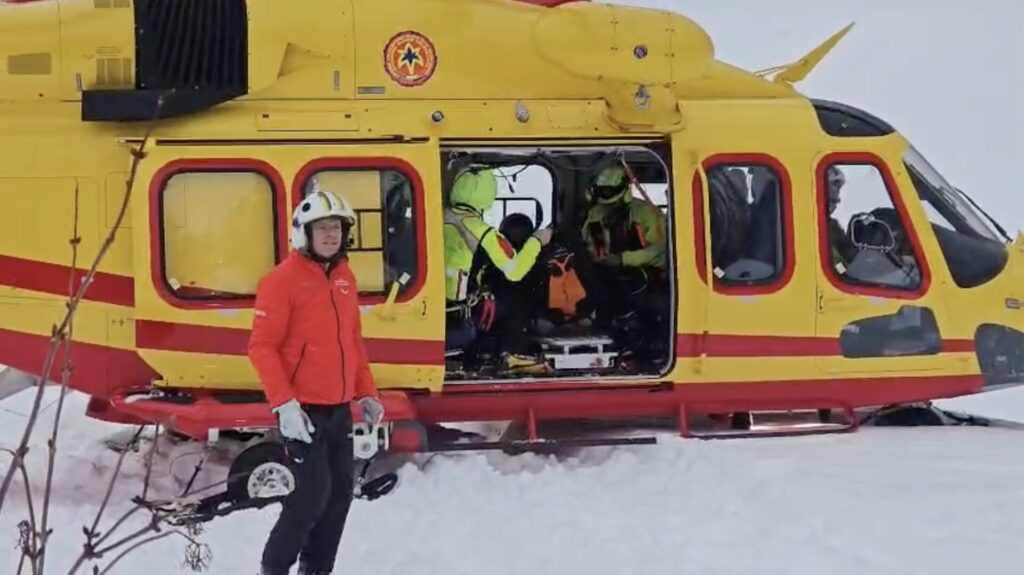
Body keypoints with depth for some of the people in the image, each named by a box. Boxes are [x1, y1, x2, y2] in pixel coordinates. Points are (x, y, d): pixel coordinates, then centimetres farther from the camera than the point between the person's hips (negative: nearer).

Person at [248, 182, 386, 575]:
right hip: (303, 409, -8)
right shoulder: (282, 280, -12)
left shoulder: (344, 277, 11)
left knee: (340, 492, 10)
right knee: (312, 494, -11)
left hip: (339, 408, 8)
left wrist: (366, 393, 15)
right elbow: (262, 346, -15)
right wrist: (283, 403, -22)